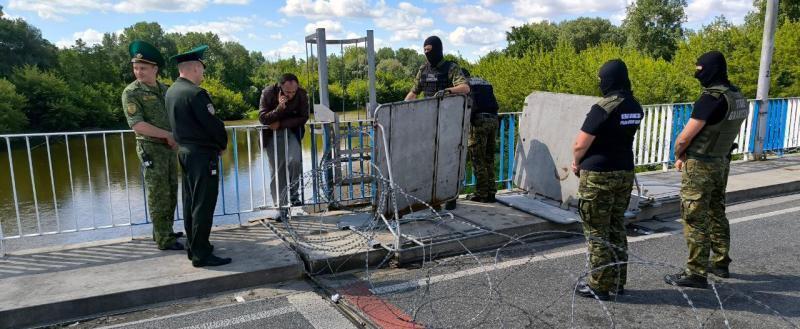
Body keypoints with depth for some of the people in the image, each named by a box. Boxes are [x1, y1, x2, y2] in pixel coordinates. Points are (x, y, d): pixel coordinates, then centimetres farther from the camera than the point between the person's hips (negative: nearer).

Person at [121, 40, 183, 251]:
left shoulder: (164, 89, 9)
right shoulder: (131, 93, -9)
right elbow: (137, 125, -18)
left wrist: (174, 138, -5)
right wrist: (168, 135, -18)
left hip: (169, 147, 7)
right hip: (151, 148, -6)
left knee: (170, 193, 12)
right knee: (158, 194, -3)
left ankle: (165, 231, 24)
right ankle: (164, 239, 4)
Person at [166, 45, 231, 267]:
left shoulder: (171, 92, 9)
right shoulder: (196, 93, -19)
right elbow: (213, 124, -19)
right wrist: (222, 144, -2)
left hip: (184, 151, 9)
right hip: (203, 155, -9)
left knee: (191, 202, 16)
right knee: (203, 205, -4)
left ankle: (193, 247, 26)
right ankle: (201, 255, 1)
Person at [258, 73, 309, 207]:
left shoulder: (302, 95, -13)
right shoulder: (268, 93, -16)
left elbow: (303, 118, -9)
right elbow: (262, 118, -15)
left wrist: (281, 124, -17)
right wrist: (279, 108, -32)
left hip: (292, 131, 1)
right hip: (273, 134, 0)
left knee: (294, 161, -21)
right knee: (277, 170, 0)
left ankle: (294, 195, -1)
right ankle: (280, 205, 8)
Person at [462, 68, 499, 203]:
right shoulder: (485, 83, 25)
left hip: (479, 120, -6)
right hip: (494, 120, 6)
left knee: (478, 160, 0)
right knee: (489, 159, 13)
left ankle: (481, 194, 1)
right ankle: (491, 192, 15)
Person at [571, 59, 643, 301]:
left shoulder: (603, 108, -19)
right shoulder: (635, 107, 5)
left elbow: (580, 145, -16)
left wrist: (576, 162, 5)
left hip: (598, 175, -7)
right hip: (625, 172, 8)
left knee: (597, 232, 2)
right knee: (616, 228, 16)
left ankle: (600, 286, 10)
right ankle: (618, 281, 25)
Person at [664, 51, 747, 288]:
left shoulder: (711, 98, -21)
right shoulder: (738, 97, 7)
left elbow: (684, 138, -20)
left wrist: (678, 156, 2)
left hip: (700, 167, -9)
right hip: (722, 162, 9)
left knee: (695, 219, -2)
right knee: (716, 213, 19)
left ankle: (696, 273, 3)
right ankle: (720, 263, 31)